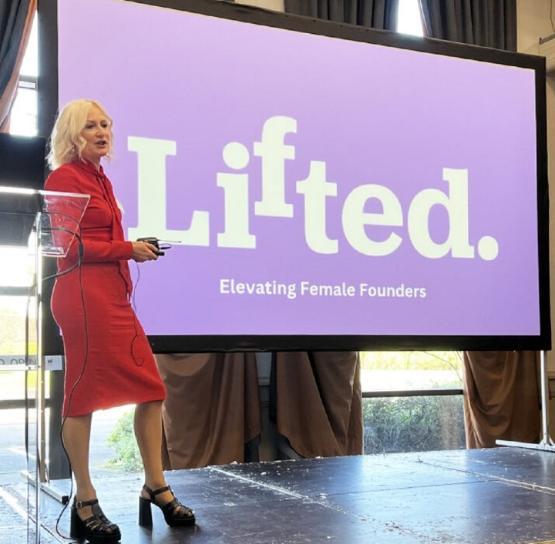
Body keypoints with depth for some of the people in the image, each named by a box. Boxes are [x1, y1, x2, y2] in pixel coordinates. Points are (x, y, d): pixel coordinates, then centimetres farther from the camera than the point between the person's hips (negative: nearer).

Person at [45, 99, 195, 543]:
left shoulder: (100, 179, 21)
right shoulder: (65, 177, -5)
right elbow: (69, 246, -12)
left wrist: (136, 249, 8)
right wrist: (127, 249, -11)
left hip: (112, 295, 9)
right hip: (84, 294, -9)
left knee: (151, 388, 7)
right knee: (85, 394, -2)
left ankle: (156, 488, 17)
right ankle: (85, 504, 8)